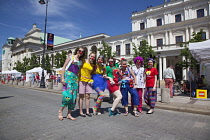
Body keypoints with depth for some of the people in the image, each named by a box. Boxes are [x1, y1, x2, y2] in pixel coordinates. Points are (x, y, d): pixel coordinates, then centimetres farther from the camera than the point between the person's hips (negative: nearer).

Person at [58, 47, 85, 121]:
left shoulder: (80, 61, 19)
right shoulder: (71, 57, 6)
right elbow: (64, 67, 0)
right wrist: (62, 78, -10)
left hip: (75, 78, 5)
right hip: (68, 76, -5)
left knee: (74, 96, 1)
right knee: (68, 95, -15)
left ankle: (69, 114, 10)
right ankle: (60, 111, 5)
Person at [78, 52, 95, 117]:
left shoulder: (93, 65, 13)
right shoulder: (83, 61, -1)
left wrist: (91, 80, 5)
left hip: (88, 81, 5)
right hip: (82, 80, -4)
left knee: (87, 96, 8)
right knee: (81, 96, 0)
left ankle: (87, 111, 18)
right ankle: (81, 112, 10)